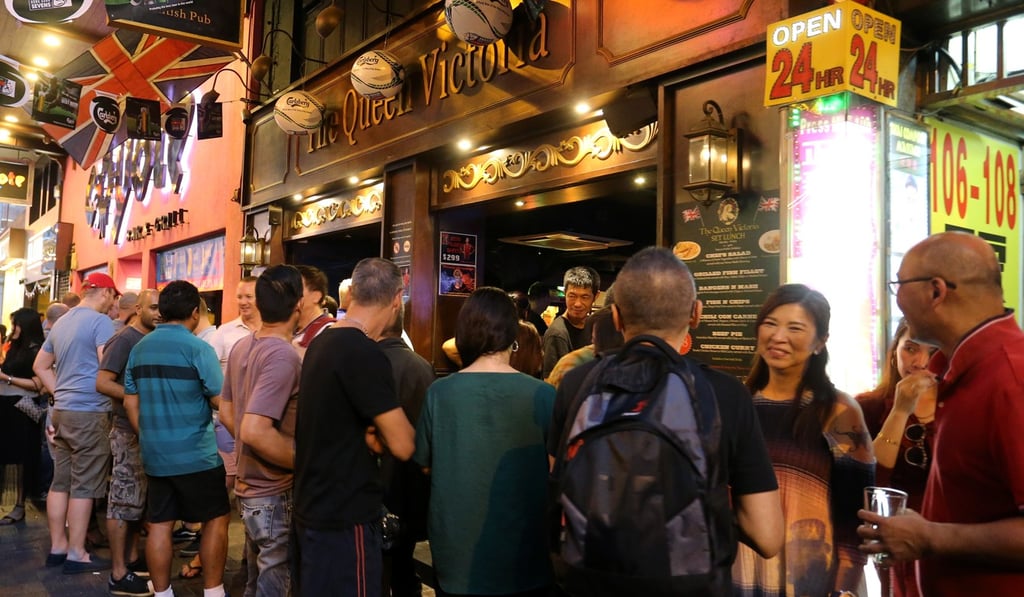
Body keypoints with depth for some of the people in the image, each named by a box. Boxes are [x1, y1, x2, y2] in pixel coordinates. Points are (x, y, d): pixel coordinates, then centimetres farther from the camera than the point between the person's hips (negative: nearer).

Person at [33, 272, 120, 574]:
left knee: (61, 481, 13)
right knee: (84, 485, -2)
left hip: (62, 411, 9)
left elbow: (40, 366, 22)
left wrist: (61, 394, 17)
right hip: (89, 413, -9)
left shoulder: (61, 322, 15)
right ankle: (77, 554, 3)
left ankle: (57, 547, 20)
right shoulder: (100, 321, -12)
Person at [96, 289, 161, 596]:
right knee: (123, 500, -3)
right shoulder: (124, 339, -12)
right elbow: (102, 383, -19)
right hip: (128, 430, -9)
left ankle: (132, 559, 26)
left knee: (138, 498, 15)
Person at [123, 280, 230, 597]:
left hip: (154, 454, 6)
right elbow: (221, 401, -13)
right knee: (216, 519, 7)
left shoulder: (139, 349, 6)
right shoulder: (198, 348, -14)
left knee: (159, 524, 11)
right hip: (195, 454, -6)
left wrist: (148, 439, 19)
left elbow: (130, 402, 11)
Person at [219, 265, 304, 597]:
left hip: (249, 482, 9)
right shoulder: (284, 355, -24)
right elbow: (255, 430, -31)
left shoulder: (242, 346, 4)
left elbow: (227, 413, 13)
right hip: (275, 492, -9)